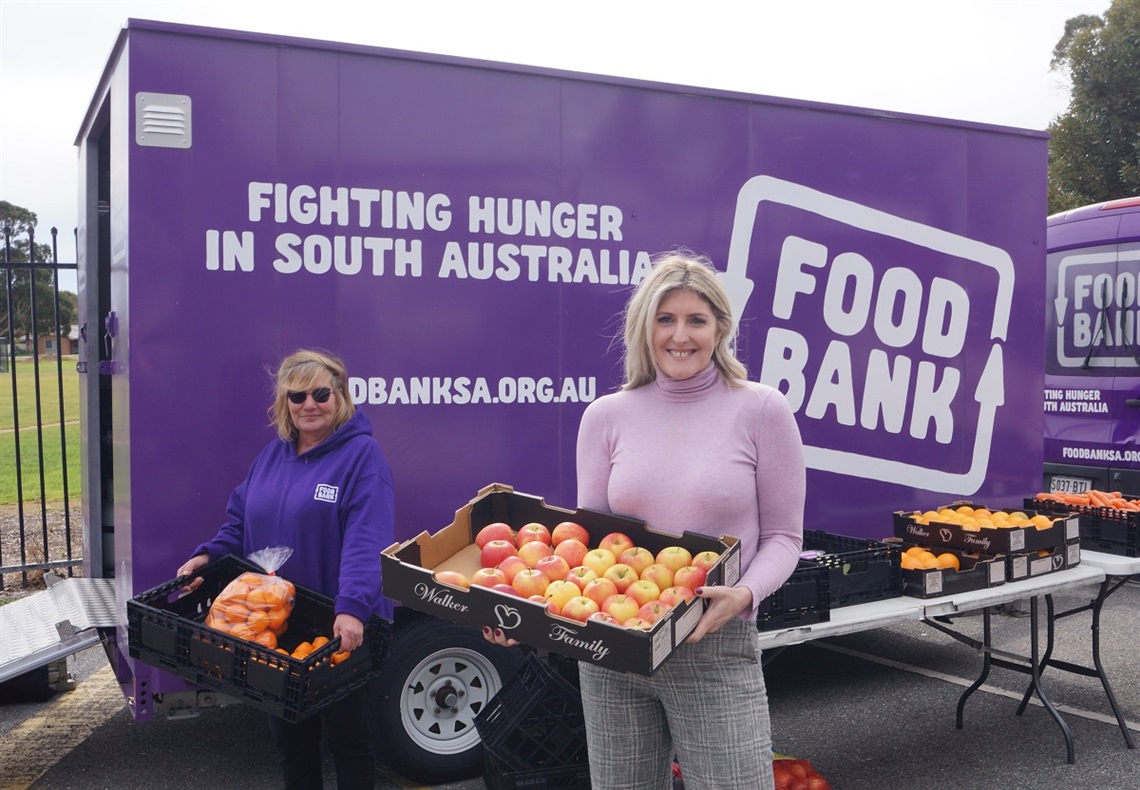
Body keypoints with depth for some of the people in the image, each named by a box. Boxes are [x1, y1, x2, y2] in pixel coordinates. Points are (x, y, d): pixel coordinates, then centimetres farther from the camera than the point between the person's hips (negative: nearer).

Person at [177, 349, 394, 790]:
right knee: (290, 737, 19)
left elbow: (366, 541, -25)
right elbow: (240, 522, 14)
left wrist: (352, 608, -38)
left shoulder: (361, 454, -13)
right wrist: (208, 555, -5)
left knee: (348, 737, 11)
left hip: (341, 629, -6)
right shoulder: (273, 454, 9)